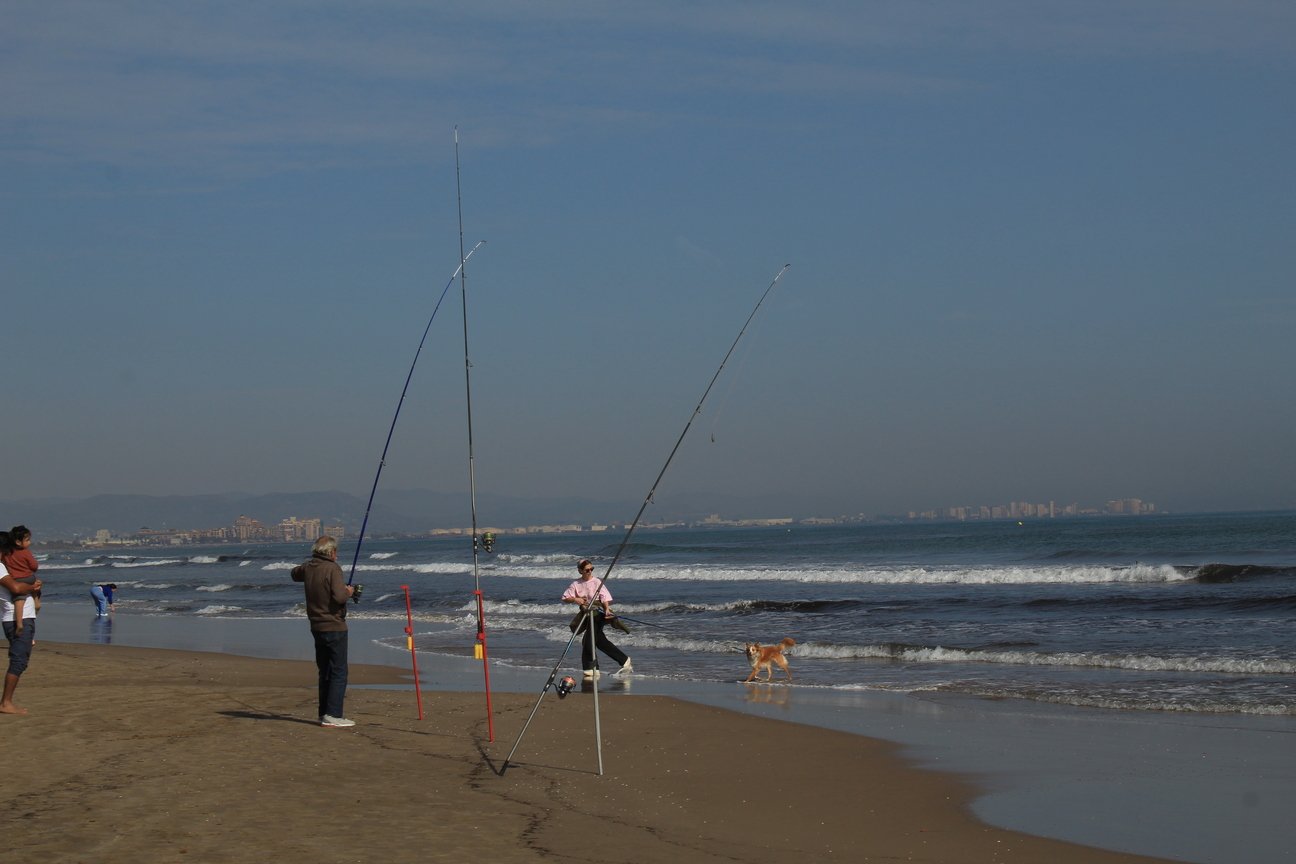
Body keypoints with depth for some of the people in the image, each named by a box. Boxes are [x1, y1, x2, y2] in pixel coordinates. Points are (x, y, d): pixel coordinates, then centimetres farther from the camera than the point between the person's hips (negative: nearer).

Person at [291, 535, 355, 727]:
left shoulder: (308, 568, 7)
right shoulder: (333, 569, -15)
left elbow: (295, 574, 31)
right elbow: (339, 597, -25)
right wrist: (349, 592, -5)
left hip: (317, 628, 8)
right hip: (334, 627, -8)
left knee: (325, 672, 15)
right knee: (339, 672, -4)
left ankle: (324, 714, 18)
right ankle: (333, 715, -10)